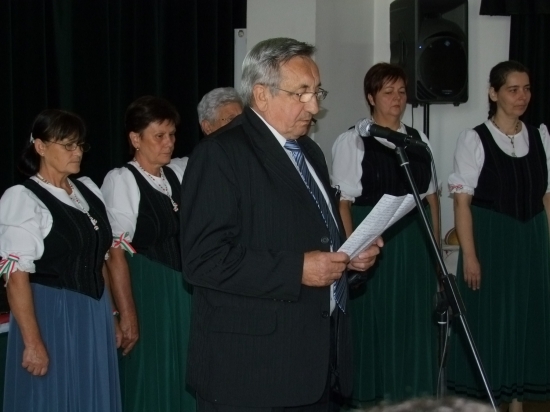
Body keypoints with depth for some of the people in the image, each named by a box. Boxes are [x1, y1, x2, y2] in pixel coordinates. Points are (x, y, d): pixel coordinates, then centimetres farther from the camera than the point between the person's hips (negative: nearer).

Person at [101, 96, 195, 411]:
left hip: (183, 291, 7)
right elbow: (116, 253, -15)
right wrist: (127, 316, -18)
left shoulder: (179, 172, 7)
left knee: (183, 378, 14)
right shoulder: (121, 180, -11)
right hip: (145, 292, -6)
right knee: (149, 383, 3)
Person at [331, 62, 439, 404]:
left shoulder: (419, 140, 11)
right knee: (376, 321, 1)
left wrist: (436, 244, 7)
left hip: (416, 244, 4)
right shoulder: (352, 141, -3)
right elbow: (342, 201, -6)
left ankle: (416, 395, 19)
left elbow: (431, 195, 13)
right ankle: (376, 396, 13)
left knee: (416, 320, 8)